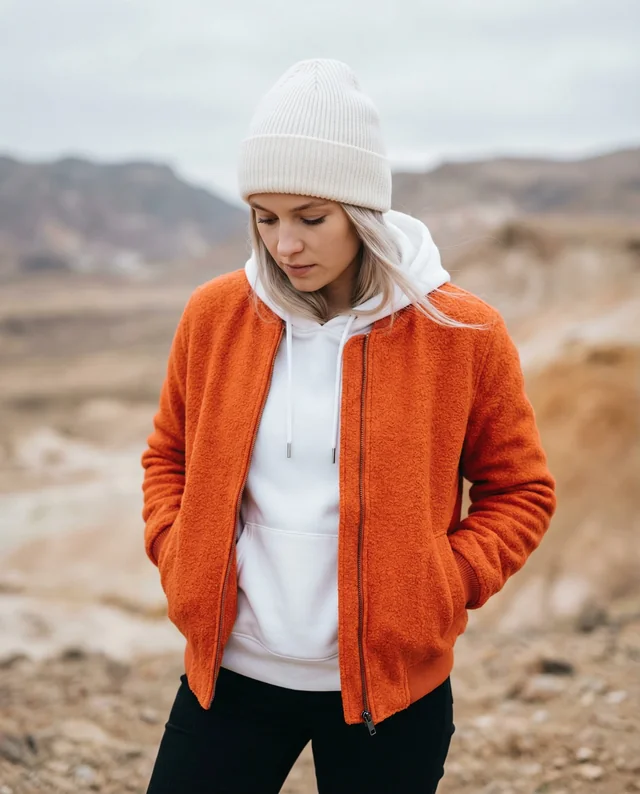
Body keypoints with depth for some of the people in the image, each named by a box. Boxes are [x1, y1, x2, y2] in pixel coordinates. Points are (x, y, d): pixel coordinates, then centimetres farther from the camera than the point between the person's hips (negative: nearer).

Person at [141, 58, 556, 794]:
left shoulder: (463, 332, -8)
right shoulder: (214, 315, -2)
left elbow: (519, 489, 3)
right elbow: (169, 456, 14)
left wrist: (445, 585, -10)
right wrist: (179, 556, -1)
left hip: (391, 686, -1)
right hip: (232, 672, 2)